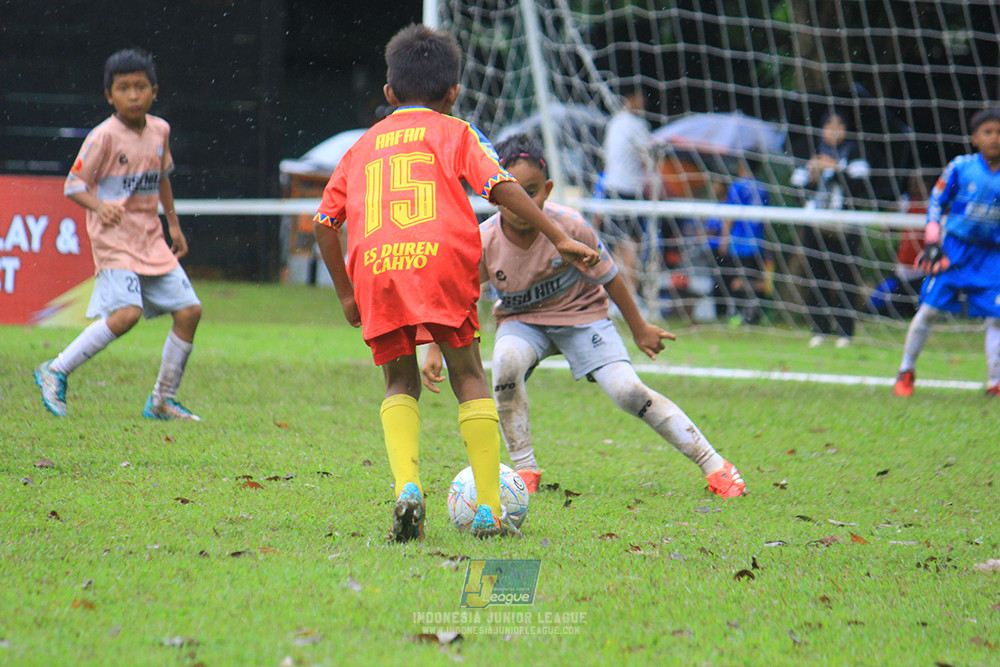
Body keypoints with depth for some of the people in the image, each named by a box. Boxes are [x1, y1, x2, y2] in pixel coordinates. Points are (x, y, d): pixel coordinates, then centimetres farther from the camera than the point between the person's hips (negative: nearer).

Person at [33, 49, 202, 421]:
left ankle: (162, 400, 15)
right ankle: (55, 372, -10)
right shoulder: (103, 136, -13)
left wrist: (173, 223, 25)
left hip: (151, 239, 7)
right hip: (114, 237, -7)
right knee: (126, 313, -25)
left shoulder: (160, 130, 7)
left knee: (189, 310, 2)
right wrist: (99, 206, -29)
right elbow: (73, 184, -11)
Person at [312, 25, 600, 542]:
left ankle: (407, 487, -9)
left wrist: (346, 294, 29)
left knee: (400, 384, 16)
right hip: (441, 260, -2)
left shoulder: (363, 145, 26)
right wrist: (558, 238, 0)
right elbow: (500, 187, 2)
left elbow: (325, 223, 22)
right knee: (468, 375, 10)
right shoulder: (455, 133, 17)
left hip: (375, 270, 2)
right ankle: (488, 509, 2)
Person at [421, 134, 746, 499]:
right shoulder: (485, 242, -23)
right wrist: (435, 350, -19)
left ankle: (713, 464, -7)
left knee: (627, 390, -18)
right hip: (521, 321, 1)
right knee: (506, 361, -34)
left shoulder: (569, 227, -25)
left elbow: (608, 277, -9)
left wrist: (639, 329, 2)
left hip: (580, 313, -1)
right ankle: (524, 469, -17)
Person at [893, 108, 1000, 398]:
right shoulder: (960, 167, -5)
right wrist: (932, 241, -4)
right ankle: (906, 371, 9)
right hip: (953, 249, -2)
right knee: (929, 308, -5)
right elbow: (936, 202, 3)